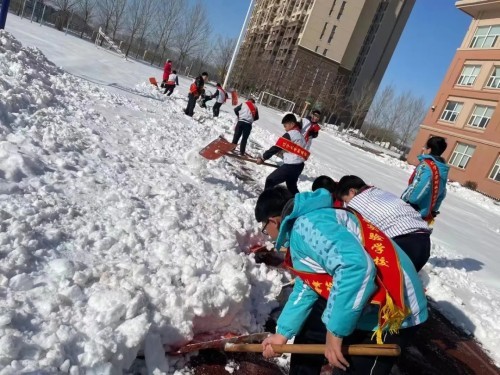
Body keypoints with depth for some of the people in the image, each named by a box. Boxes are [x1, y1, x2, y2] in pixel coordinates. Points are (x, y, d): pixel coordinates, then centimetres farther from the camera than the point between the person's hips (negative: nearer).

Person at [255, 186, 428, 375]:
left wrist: (335, 330, -28)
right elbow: (306, 290, 17)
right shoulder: (302, 229, 10)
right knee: (309, 332, 24)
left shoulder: (307, 224, -23)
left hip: (390, 312, -10)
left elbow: (355, 266, -37)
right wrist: (283, 332, 17)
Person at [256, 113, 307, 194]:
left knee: (270, 180, 0)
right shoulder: (300, 134, 13)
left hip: (290, 166, -9)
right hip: (299, 165, 9)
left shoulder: (289, 134, -13)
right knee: (292, 186, 26)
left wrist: (263, 157, -8)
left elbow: (276, 147, -13)